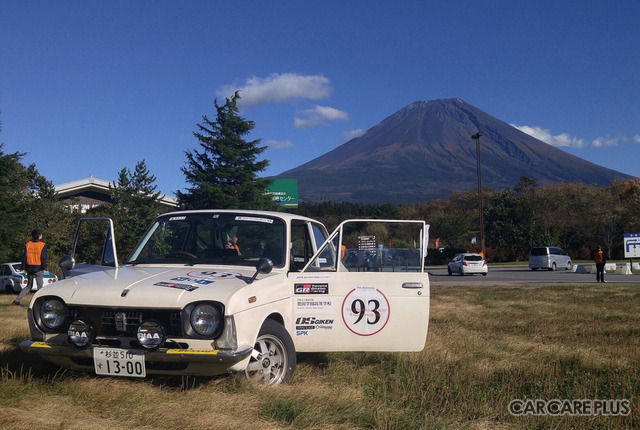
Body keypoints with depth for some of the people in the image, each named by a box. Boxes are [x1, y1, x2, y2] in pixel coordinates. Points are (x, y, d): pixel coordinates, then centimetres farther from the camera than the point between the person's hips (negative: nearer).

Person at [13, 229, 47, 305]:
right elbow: (43, 257, -11)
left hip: (29, 268, 5)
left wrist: (23, 268, 8)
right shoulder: (42, 245, -7)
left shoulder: (27, 244, 6)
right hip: (38, 268, -5)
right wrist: (44, 267, -3)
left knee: (28, 286, 17)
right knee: (40, 286, 3)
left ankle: (17, 300, 10)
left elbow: (24, 257, 6)